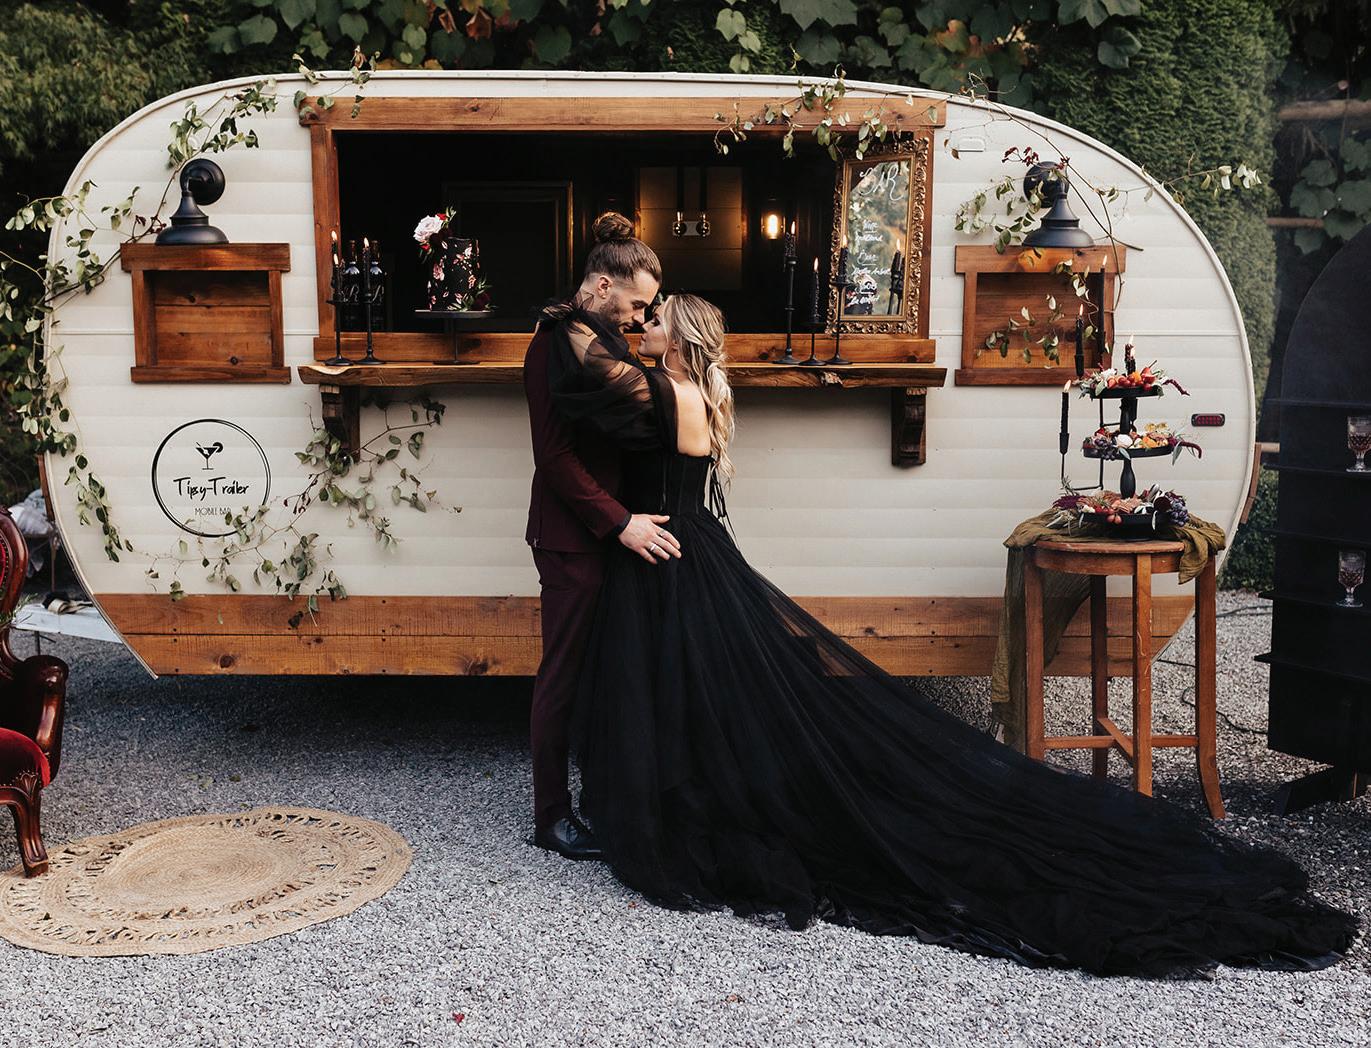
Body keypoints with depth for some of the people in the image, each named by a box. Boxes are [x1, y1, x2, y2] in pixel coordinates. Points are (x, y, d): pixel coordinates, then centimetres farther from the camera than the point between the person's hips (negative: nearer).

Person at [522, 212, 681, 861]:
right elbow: (556, 454, -20)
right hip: (572, 537, -9)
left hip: (608, 530, 9)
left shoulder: (602, 338, 14)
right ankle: (551, 816, 13)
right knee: (563, 676, 1)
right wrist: (621, 522, -21)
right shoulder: (556, 342, -15)